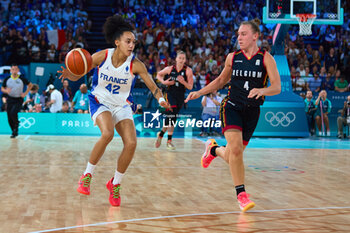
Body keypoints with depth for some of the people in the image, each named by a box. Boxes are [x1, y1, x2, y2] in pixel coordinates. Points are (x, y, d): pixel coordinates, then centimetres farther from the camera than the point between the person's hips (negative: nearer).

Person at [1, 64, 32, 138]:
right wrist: (6, 91, -14)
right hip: (10, 99, 3)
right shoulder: (7, 79, -2)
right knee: (9, 119, 3)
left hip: (18, 100, -3)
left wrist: (25, 93, -4)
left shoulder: (22, 79, -8)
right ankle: (14, 132, 23)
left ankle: (16, 124, 5)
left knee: (13, 113, -27)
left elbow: (30, 85, 6)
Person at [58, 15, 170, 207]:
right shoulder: (101, 56, -16)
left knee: (131, 143, -14)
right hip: (100, 102, -3)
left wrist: (160, 99, -32)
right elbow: (77, 76, -8)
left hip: (121, 106, 3)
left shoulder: (135, 64, -14)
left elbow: (153, 87, -11)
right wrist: (69, 74, -31)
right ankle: (87, 175, -12)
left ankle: (115, 184, 8)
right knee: (107, 134, -31)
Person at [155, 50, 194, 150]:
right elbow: (158, 75, 14)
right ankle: (169, 141, -4)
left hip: (180, 97, 2)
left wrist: (183, 82, -25)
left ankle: (161, 134, 29)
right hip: (170, 94, -2)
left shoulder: (188, 70, -4)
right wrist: (164, 82, -4)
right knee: (171, 116, -16)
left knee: (170, 118, 7)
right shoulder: (169, 69, -3)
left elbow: (190, 87, -6)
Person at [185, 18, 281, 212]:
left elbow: (277, 87, -11)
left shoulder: (266, 58, -3)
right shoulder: (233, 57, 4)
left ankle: (214, 149, 40)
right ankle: (241, 193, -9)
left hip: (252, 112, 0)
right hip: (232, 107, 0)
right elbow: (221, 80, 19)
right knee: (235, 149, -22)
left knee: (232, 157, 6)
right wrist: (199, 93, 10)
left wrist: (261, 90, -32)